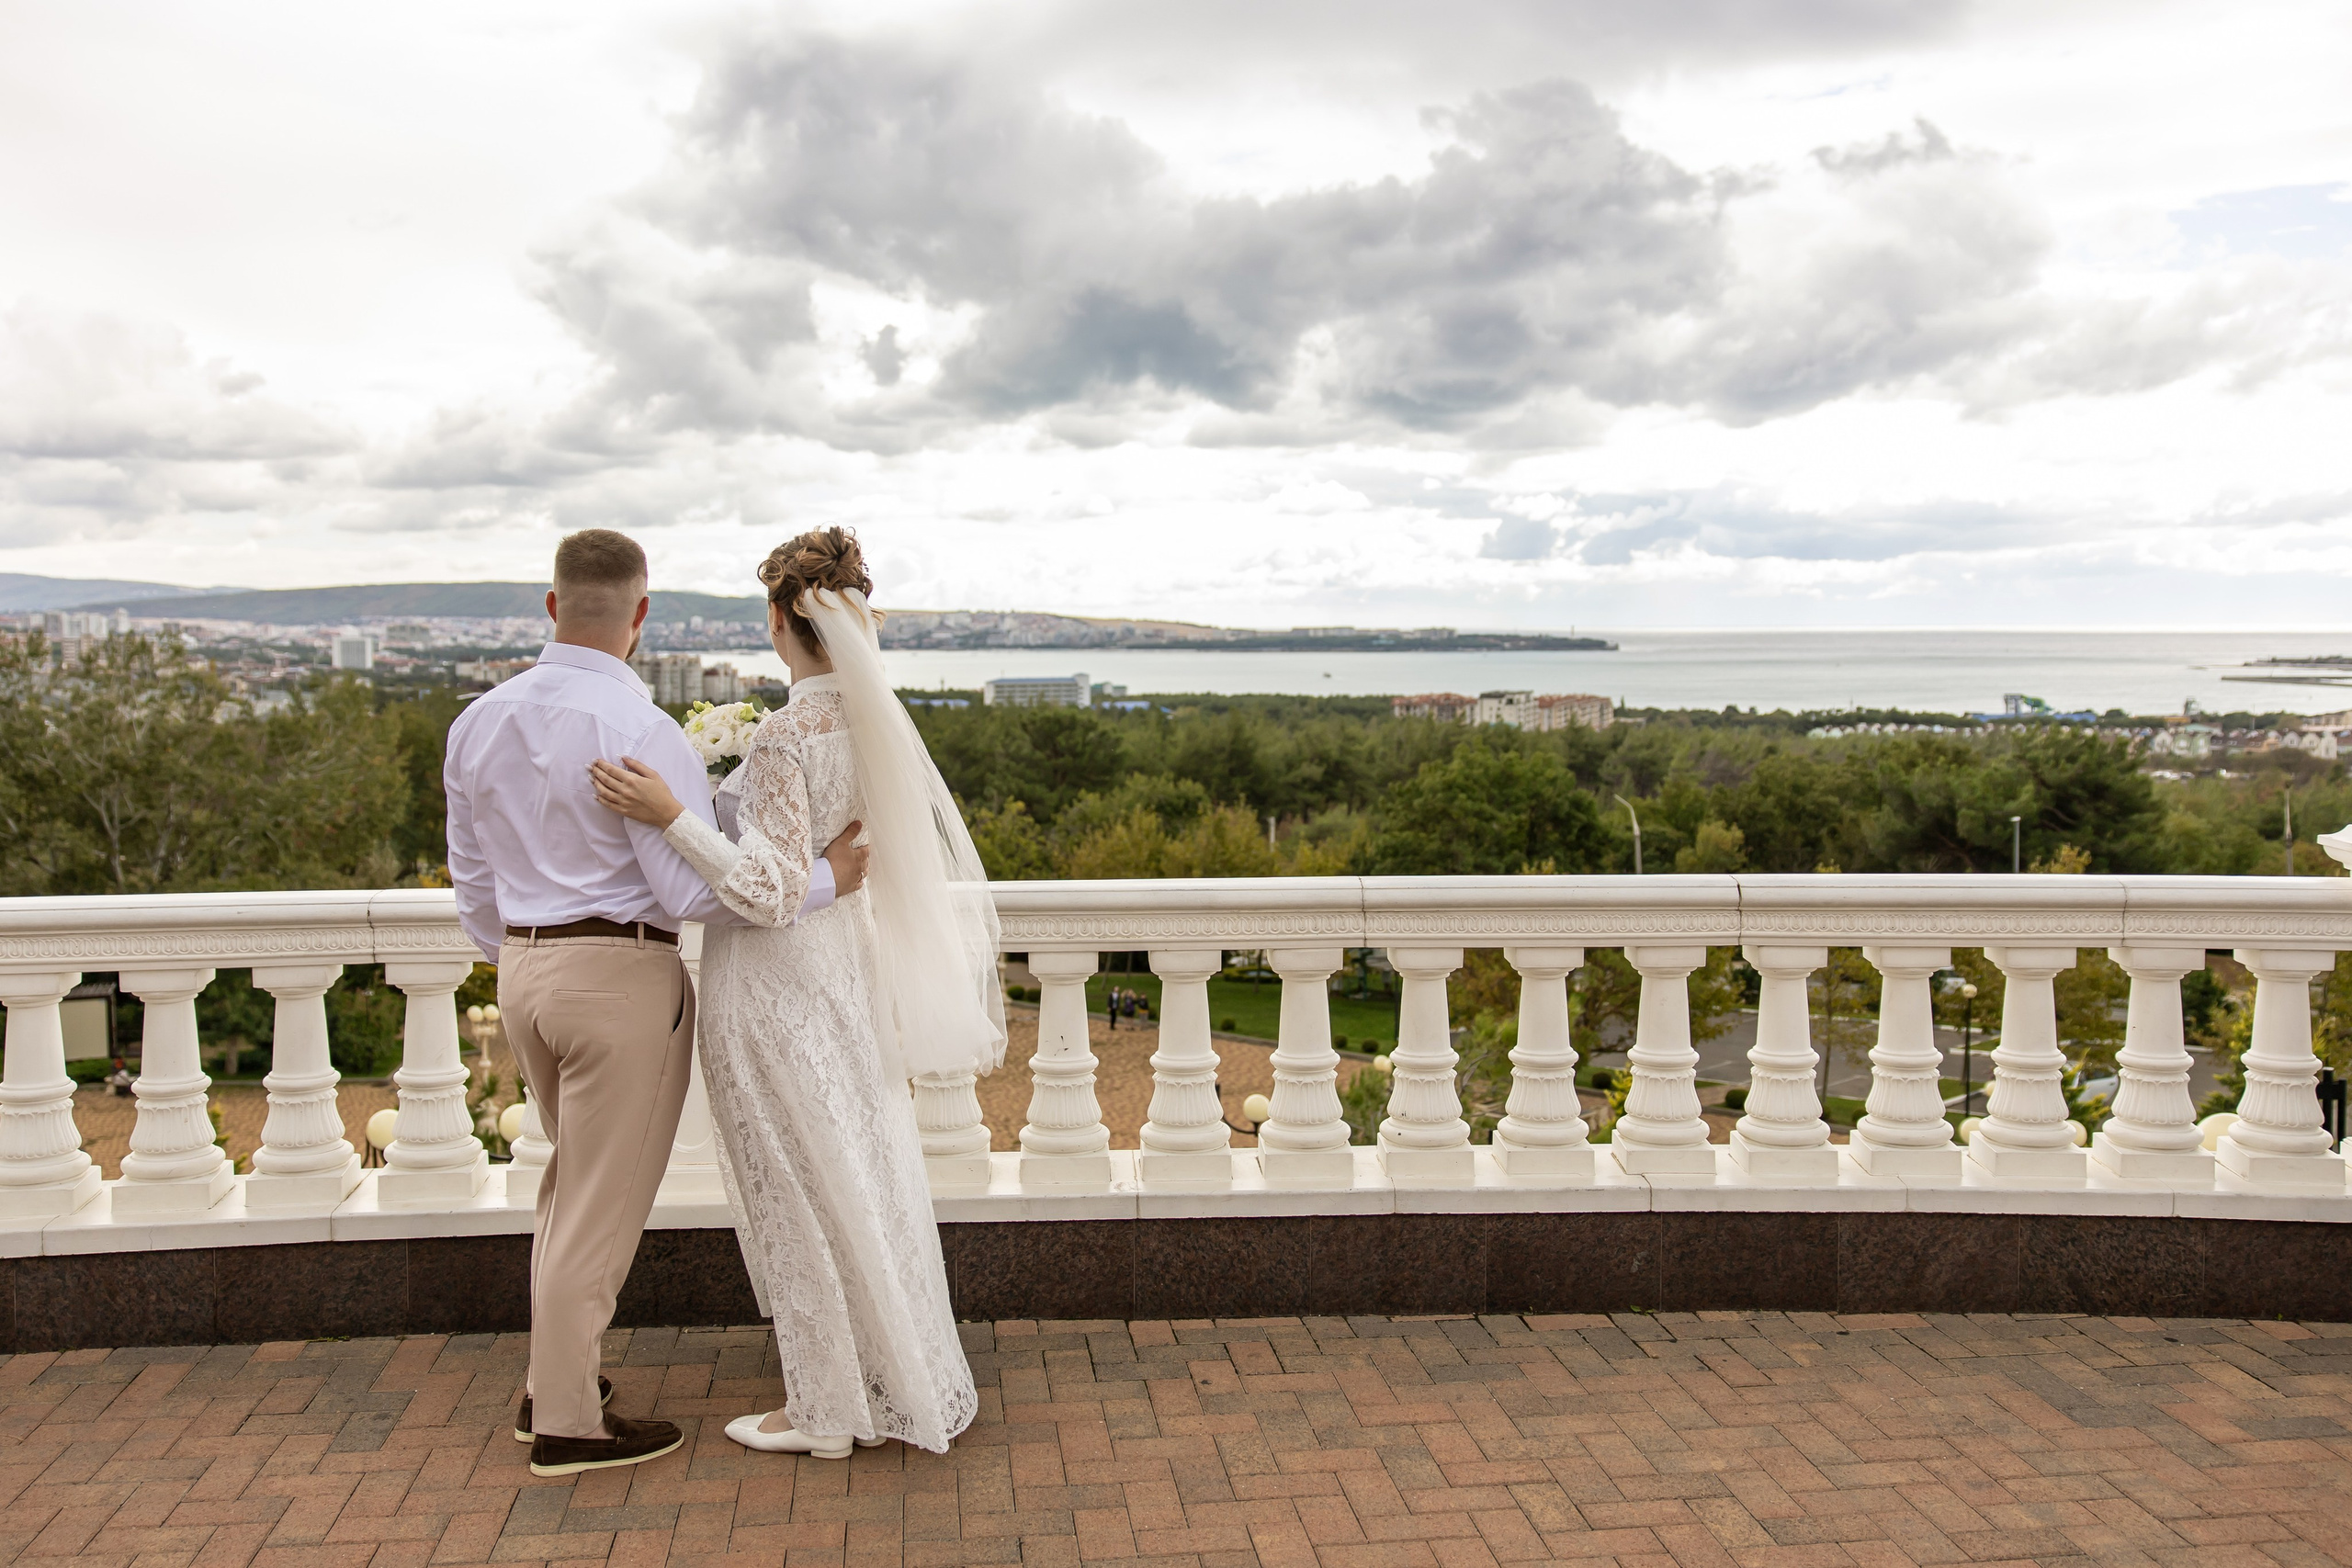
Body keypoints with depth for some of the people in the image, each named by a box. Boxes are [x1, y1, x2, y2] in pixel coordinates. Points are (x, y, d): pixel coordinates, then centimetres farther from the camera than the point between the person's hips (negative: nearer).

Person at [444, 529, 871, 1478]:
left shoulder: (479, 722, 4)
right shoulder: (638, 730, -19)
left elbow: (473, 877, 13)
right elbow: (695, 889, -21)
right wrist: (828, 880, -12)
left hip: (524, 973, 8)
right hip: (623, 976, -7)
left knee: (574, 1178, 24)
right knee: (603, 1203, 4)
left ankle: (551, 1385, 33)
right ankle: (568, 1426, 15)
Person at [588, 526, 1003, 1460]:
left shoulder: (786, 735, -23)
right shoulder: (876, 720, 0)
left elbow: (768, 892, -24)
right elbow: (920, 857, 7)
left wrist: (670, 818, -29)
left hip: (774, 975, -8)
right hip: (846, 962, 8)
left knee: (799, 1198, 6)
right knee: (862, 1178, 18)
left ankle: (826, 1410, 21)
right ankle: (903, 1382, 30)